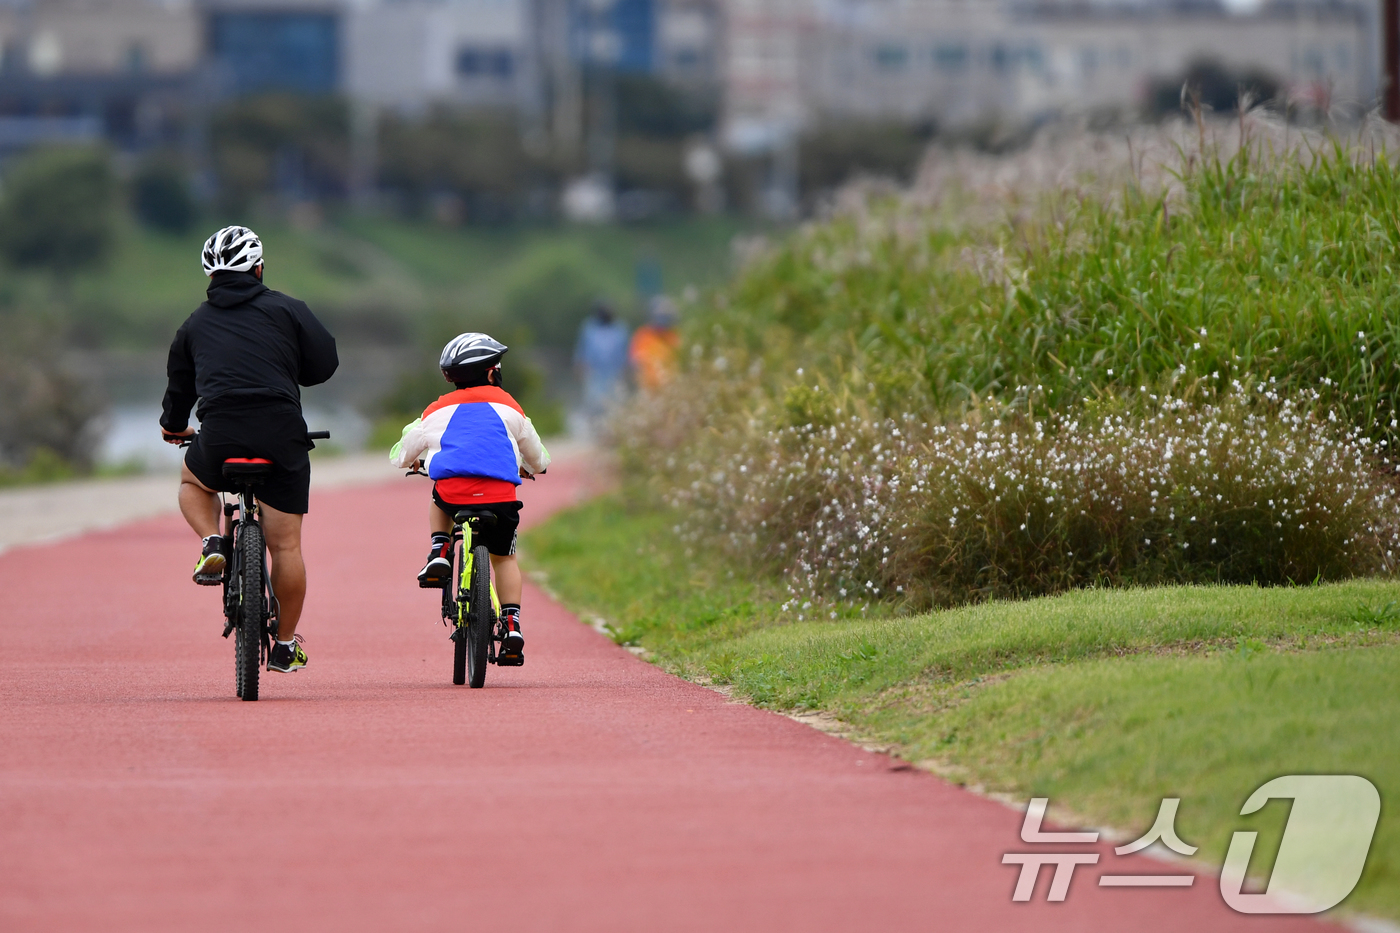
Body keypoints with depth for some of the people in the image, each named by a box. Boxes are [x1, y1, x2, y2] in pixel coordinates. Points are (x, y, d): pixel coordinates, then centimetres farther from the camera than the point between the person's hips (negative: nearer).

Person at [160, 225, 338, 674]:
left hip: (219, 436, 1)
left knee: (192, 481, 34)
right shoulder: (285, 309, 10)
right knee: (285, 545, 8)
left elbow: (179, 385, 28)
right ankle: (285, 646, 13)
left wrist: (173, 426, 48)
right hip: (283, 436, -1)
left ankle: (213, 546, 7)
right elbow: (324, 363, 6)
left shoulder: (196, 325, 18)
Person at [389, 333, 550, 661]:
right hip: (500, 495, 0)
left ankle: (439, 552, 14)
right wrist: (531, 467, 57)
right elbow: (536, 455, 33)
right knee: (503, 557, 18)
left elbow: (400, 456, 27)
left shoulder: (438, 410, 19)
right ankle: (511, 624, 6)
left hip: (452, 492, 0)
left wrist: (412, 461, 51)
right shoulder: (506, 404, 18)